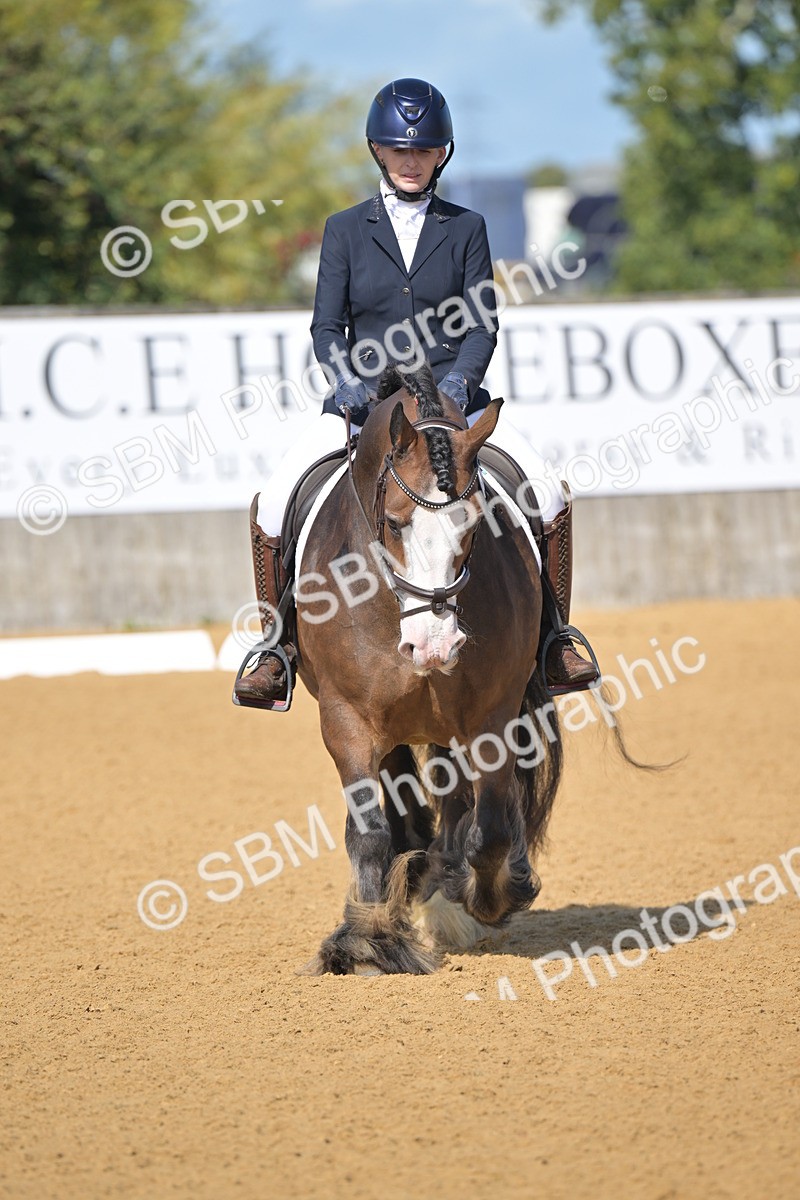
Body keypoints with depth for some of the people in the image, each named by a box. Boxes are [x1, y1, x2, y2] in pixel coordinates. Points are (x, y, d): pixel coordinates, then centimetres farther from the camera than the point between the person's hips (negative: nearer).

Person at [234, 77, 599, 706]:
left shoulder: (466, 228, 8)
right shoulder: (346, 229, 8)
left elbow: (482, 324, 2)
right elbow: (327, 325, 3)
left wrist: (460, 377, -19)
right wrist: (347, 379, -18)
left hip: (451, 395, 0)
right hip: (362, 398, 0)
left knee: (548, 493, -19)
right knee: (273, 505, -20)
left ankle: (553, 636, -3)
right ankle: (278, 643, -2)